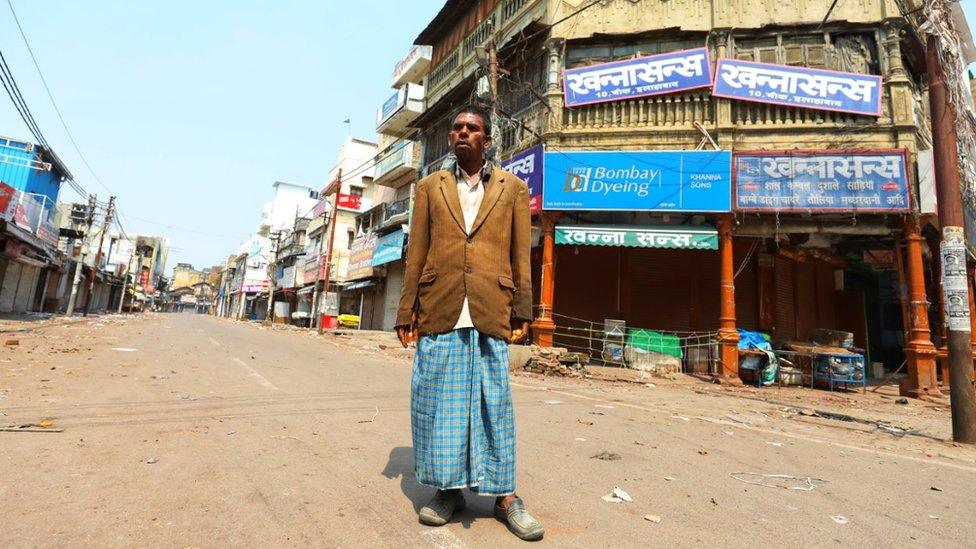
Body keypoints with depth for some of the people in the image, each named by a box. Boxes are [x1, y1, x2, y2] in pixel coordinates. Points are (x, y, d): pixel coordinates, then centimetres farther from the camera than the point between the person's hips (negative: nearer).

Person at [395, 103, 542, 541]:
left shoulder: (512, 188, 12)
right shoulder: (430, 187, 15)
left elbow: (521, 254, 7)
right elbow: (415, 254, 10)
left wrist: (522, 311, 0)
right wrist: (407, 312, 4)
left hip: (490, 314, -1)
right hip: (439, 312, 2)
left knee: (494, 402, 3)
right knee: (438, 400, 6)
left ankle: (504, 495, 17)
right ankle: (448, 490, 22)